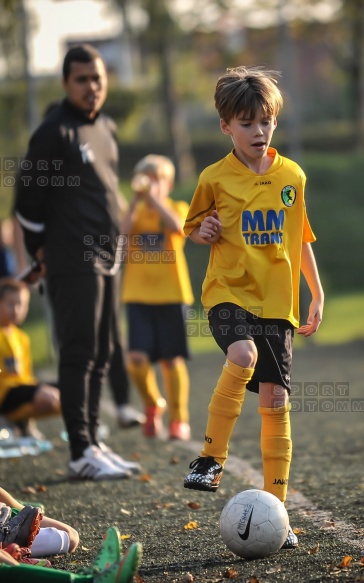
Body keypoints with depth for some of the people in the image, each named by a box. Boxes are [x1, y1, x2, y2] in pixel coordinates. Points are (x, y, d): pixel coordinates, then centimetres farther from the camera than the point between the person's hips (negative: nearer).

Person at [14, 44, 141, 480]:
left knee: (99, 357, 10)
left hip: (107, 260, 8)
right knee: (78, 355, -9)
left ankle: (93, 444, 16)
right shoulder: (55, 132, -10)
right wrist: (42, 251, -3)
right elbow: (28, 198, -9)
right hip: (73, 264, -8)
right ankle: (81, 455, -9)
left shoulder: (106, 129, 15)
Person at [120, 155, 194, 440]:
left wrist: (154, 198, -19)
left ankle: (179, 419, 11)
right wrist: (136, 201, -12)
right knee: (137, 358, -11)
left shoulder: (178, 208, 4)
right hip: (138, 293, 1)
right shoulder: (134, 211, 9)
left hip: (171, 292, -1)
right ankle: (153, 404, 14)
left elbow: (177, 226, -20)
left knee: (172, 359, 1)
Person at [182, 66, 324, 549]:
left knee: (275, 401, 0)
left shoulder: (292, 176, 8)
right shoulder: (215, 179, 1)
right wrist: (203, 233, -8)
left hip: (277, 301, 3)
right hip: (229, 292, -3)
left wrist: (317, 293, 15)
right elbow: (193, 228, 14)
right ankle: (211, 459, -18)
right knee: (243, 355, -33)